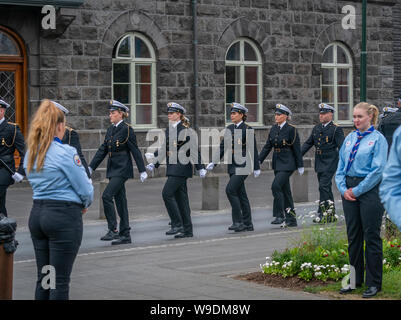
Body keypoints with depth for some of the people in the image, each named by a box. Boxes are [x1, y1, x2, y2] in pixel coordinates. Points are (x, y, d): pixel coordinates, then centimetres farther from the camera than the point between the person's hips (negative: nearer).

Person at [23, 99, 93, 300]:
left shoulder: (30, 154, 9)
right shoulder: (65, 152, -14)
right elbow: (85, 189, -11)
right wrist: (85, 204, 11)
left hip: (37, 215, 7)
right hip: (64, 216, -7)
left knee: (43, 278, 13)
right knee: (60, 280, -3)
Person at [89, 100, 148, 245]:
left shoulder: (127, 130, -10)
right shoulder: (110, 130, 12)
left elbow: (135, 151, -11)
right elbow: (103, 149, 14)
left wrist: (142, 171, -11)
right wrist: (91, 167, 10)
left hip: (122, 169, -8)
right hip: (113, 169, 8)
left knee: (107, 196, -17)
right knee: (120, 200, 9)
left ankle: (113, 230, -11)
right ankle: (125, 235, 14)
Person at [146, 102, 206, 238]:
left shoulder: (185, 130, -11)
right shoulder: (169, 129, 13)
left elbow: (194, 149, -11)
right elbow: (164, 149, 19)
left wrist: (200, 168, -12)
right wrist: (154, 164, 13)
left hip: (182, 166, -8)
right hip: (173, 168, 8)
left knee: (167, 193, -14)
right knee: (180, 197, 9)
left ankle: (177, 225, -7)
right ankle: (187, 230, 14)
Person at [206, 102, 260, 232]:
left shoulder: (247, 129, -8)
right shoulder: (229, 129, 11)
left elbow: (253, 150, -7)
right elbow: (223, 147, 13)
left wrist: (256, 168, -7)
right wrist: (214, 162, 5)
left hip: (243, 165, -7)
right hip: (232, 165, 7)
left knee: (230, 190, -17)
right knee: (240, 194, 9)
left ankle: (238, 221, -12)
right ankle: (248, 224, 15)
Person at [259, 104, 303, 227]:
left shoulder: (291, 129, -10)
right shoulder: (274, 129, 9)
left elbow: (296, 149, -8)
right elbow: (267, 146, 12)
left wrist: (300, 166, -7)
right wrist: (258, 160, 5)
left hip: (287, 164, -7)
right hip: (277, 163, 7)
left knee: (276, 186, -19)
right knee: (285, 190, 9)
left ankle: (280, 216, -13)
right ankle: (291, 220, 15)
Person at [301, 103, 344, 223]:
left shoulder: (336, 129, -7)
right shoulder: (316, 128, 13)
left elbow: (341, 146, -11)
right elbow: (308, 143, 17)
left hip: (330, 163, -7)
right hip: (319, 163, 7)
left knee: (323, 186, -13)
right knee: (326, 187, 11)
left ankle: (322, 214, -10)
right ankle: (331, 214, 19)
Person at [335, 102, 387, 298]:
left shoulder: (377, 139, -6)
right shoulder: (349, 138, 12)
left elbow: (378, 170, -13)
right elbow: (340, 167, 15)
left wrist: (357, 190, -13)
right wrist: (343, 188, -1)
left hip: (369, 191, -6)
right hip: (349, 192, 6)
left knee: (371, 237, -2)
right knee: (353, 236, 11)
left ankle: (374, 283, 5)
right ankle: (354, 279, 20)